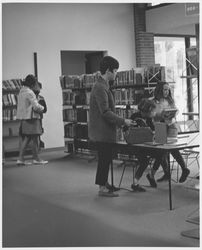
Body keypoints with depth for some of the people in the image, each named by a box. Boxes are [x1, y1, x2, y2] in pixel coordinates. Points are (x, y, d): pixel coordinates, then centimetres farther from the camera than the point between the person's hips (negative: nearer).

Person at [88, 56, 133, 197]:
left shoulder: (103, 86, 15)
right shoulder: (100, 88, -19)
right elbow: (105, 112, -24)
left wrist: (119, 121, 18)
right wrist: (123, 121, -18)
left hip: (104, 131, 10)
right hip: (103, 131, -10)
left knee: (106, 158, 17)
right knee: (105, 159, -3)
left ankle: (104, 183, 27)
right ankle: (103, 188, 6)